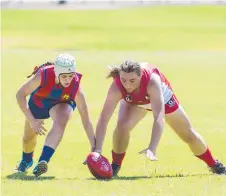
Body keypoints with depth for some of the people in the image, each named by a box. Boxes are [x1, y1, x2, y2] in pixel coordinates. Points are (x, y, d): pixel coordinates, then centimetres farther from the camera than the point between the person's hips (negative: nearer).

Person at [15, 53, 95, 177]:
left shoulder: (76, 87, -37)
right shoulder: (43, 76, -39)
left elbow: (85, 119, -33)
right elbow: (20, 95, -27)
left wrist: (94, 147, -35)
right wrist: (32, 121, -33)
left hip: (62, 103, -1)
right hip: (38, 102, 1)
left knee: (60, 122, -35)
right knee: (28, 137, 14)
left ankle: (43, 161, -43)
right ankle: (26, 160, 50)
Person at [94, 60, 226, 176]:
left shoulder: (152, 80, -48)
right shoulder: (116, 87, -42)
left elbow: (159, 117, -55)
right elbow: (104, 119, -44)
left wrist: (152, 148, -66)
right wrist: (97, 150, -55)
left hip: (161, 96, -1)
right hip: (134, 101, 1)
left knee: (188, 134, 12)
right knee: (122, 125, -29)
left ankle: (214, 165, 37)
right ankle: (115, 166, -6)